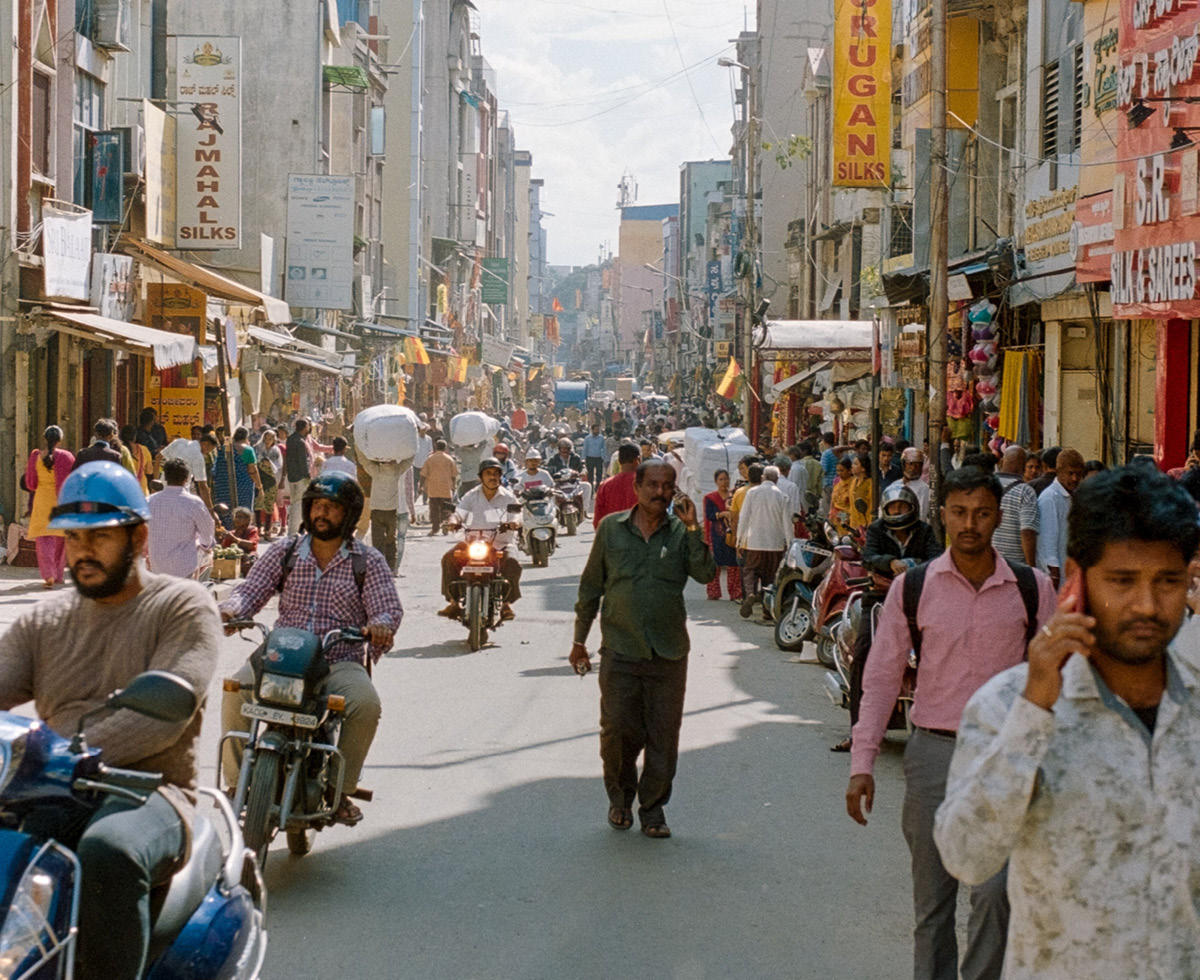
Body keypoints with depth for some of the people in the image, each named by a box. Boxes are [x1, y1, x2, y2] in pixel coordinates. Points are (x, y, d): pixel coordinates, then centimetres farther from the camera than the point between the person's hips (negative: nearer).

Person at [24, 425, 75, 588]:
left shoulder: (35, 456, -5)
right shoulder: (66, 457, -8)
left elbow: (30, 484, 2)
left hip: (41, 500, 0)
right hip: (61, 501, 0)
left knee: (43, 540, 1)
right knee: (60, 540, 14)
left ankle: (48, 576, -15)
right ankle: (58, 575, 20)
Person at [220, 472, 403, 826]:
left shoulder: (368, 561, 7)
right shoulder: (284, 552, 13)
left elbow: (389, 607, -3)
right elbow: (251, 590, 6)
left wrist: (380, 625, -28)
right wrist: (229, 610, -18)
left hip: (340, 661, -1)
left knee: (366, 704, -32)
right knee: (236, 689, -27)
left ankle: (340, 790, -13)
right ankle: (236, 782, -13)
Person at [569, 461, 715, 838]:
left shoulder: (682, 533, 4)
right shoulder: (612, 529, 4)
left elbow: (705, 574, -11)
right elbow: (591, 586, 10)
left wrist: (692, 528, -17)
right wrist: (580, 640, 10)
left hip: (669, 652, 1)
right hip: (620, 651, -1)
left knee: (663, 736, 4)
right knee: (618, 731, -3)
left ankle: (653, 809, 19)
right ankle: (620, 796, 23)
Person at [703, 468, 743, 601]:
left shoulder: (734, 495, 12)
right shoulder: (710, 498, 7)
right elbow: (709, 515, -3)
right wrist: (722, 514, -18)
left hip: (733, 534, 1)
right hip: (717, 534, -1)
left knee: (734, 564, -3)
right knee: (715, 563, -4)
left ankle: (735, 593, 0)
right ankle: (713, 592, 3)